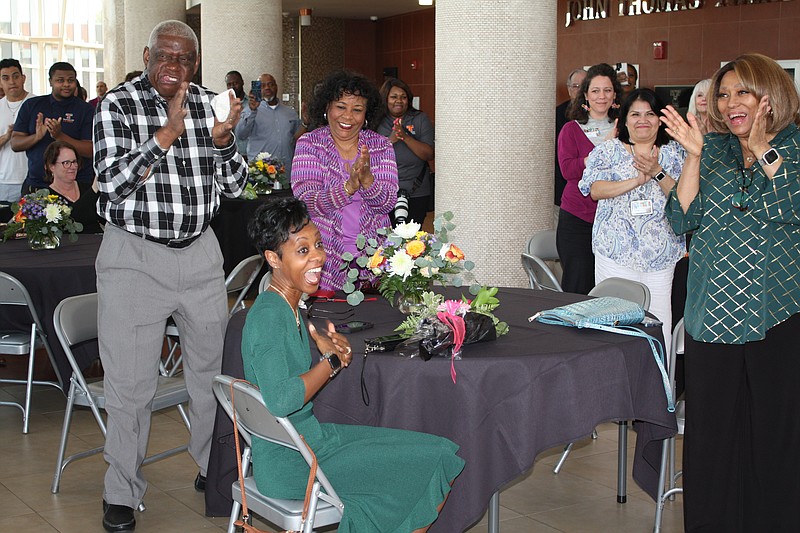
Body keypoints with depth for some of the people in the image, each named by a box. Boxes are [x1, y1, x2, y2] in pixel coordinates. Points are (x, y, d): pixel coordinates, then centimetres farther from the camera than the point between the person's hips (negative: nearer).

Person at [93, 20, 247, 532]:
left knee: (213, 367, 13)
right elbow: (112, 182, -18)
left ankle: (214, 467, 33)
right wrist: (167, 133, -23)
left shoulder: (211, 103, 5)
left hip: (200, 252, 4)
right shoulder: (118, 105, -7)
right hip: (134, 256, -4)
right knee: (131, 381, 0)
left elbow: (234, 186, 6)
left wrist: (222, 139, -13)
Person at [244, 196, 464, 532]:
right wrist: (332, 360, -19)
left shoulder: (289, 309, 8)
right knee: (433, 460, -6)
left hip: (310, 436, 10)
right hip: (290, 464, -10)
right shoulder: (268, 316, -22)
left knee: (439, 451, 13)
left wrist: (327, 352, -3)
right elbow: (279, 400, -33)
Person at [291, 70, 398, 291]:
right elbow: (306, 202, -14)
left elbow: (388, 204, -6)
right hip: (325, 255, -2)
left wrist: (367, 179, -25)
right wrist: (348, 187, -30)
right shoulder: (309, 144, -2)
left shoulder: (381, 145, 3)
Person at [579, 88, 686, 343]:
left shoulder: (674, 153, 9)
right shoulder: (609, 151, 7)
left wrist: (657, 172, -16)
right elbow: (595, 190, -6)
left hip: (660, 254, 1)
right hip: (615, 253, -1)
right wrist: (637, 181, -16)